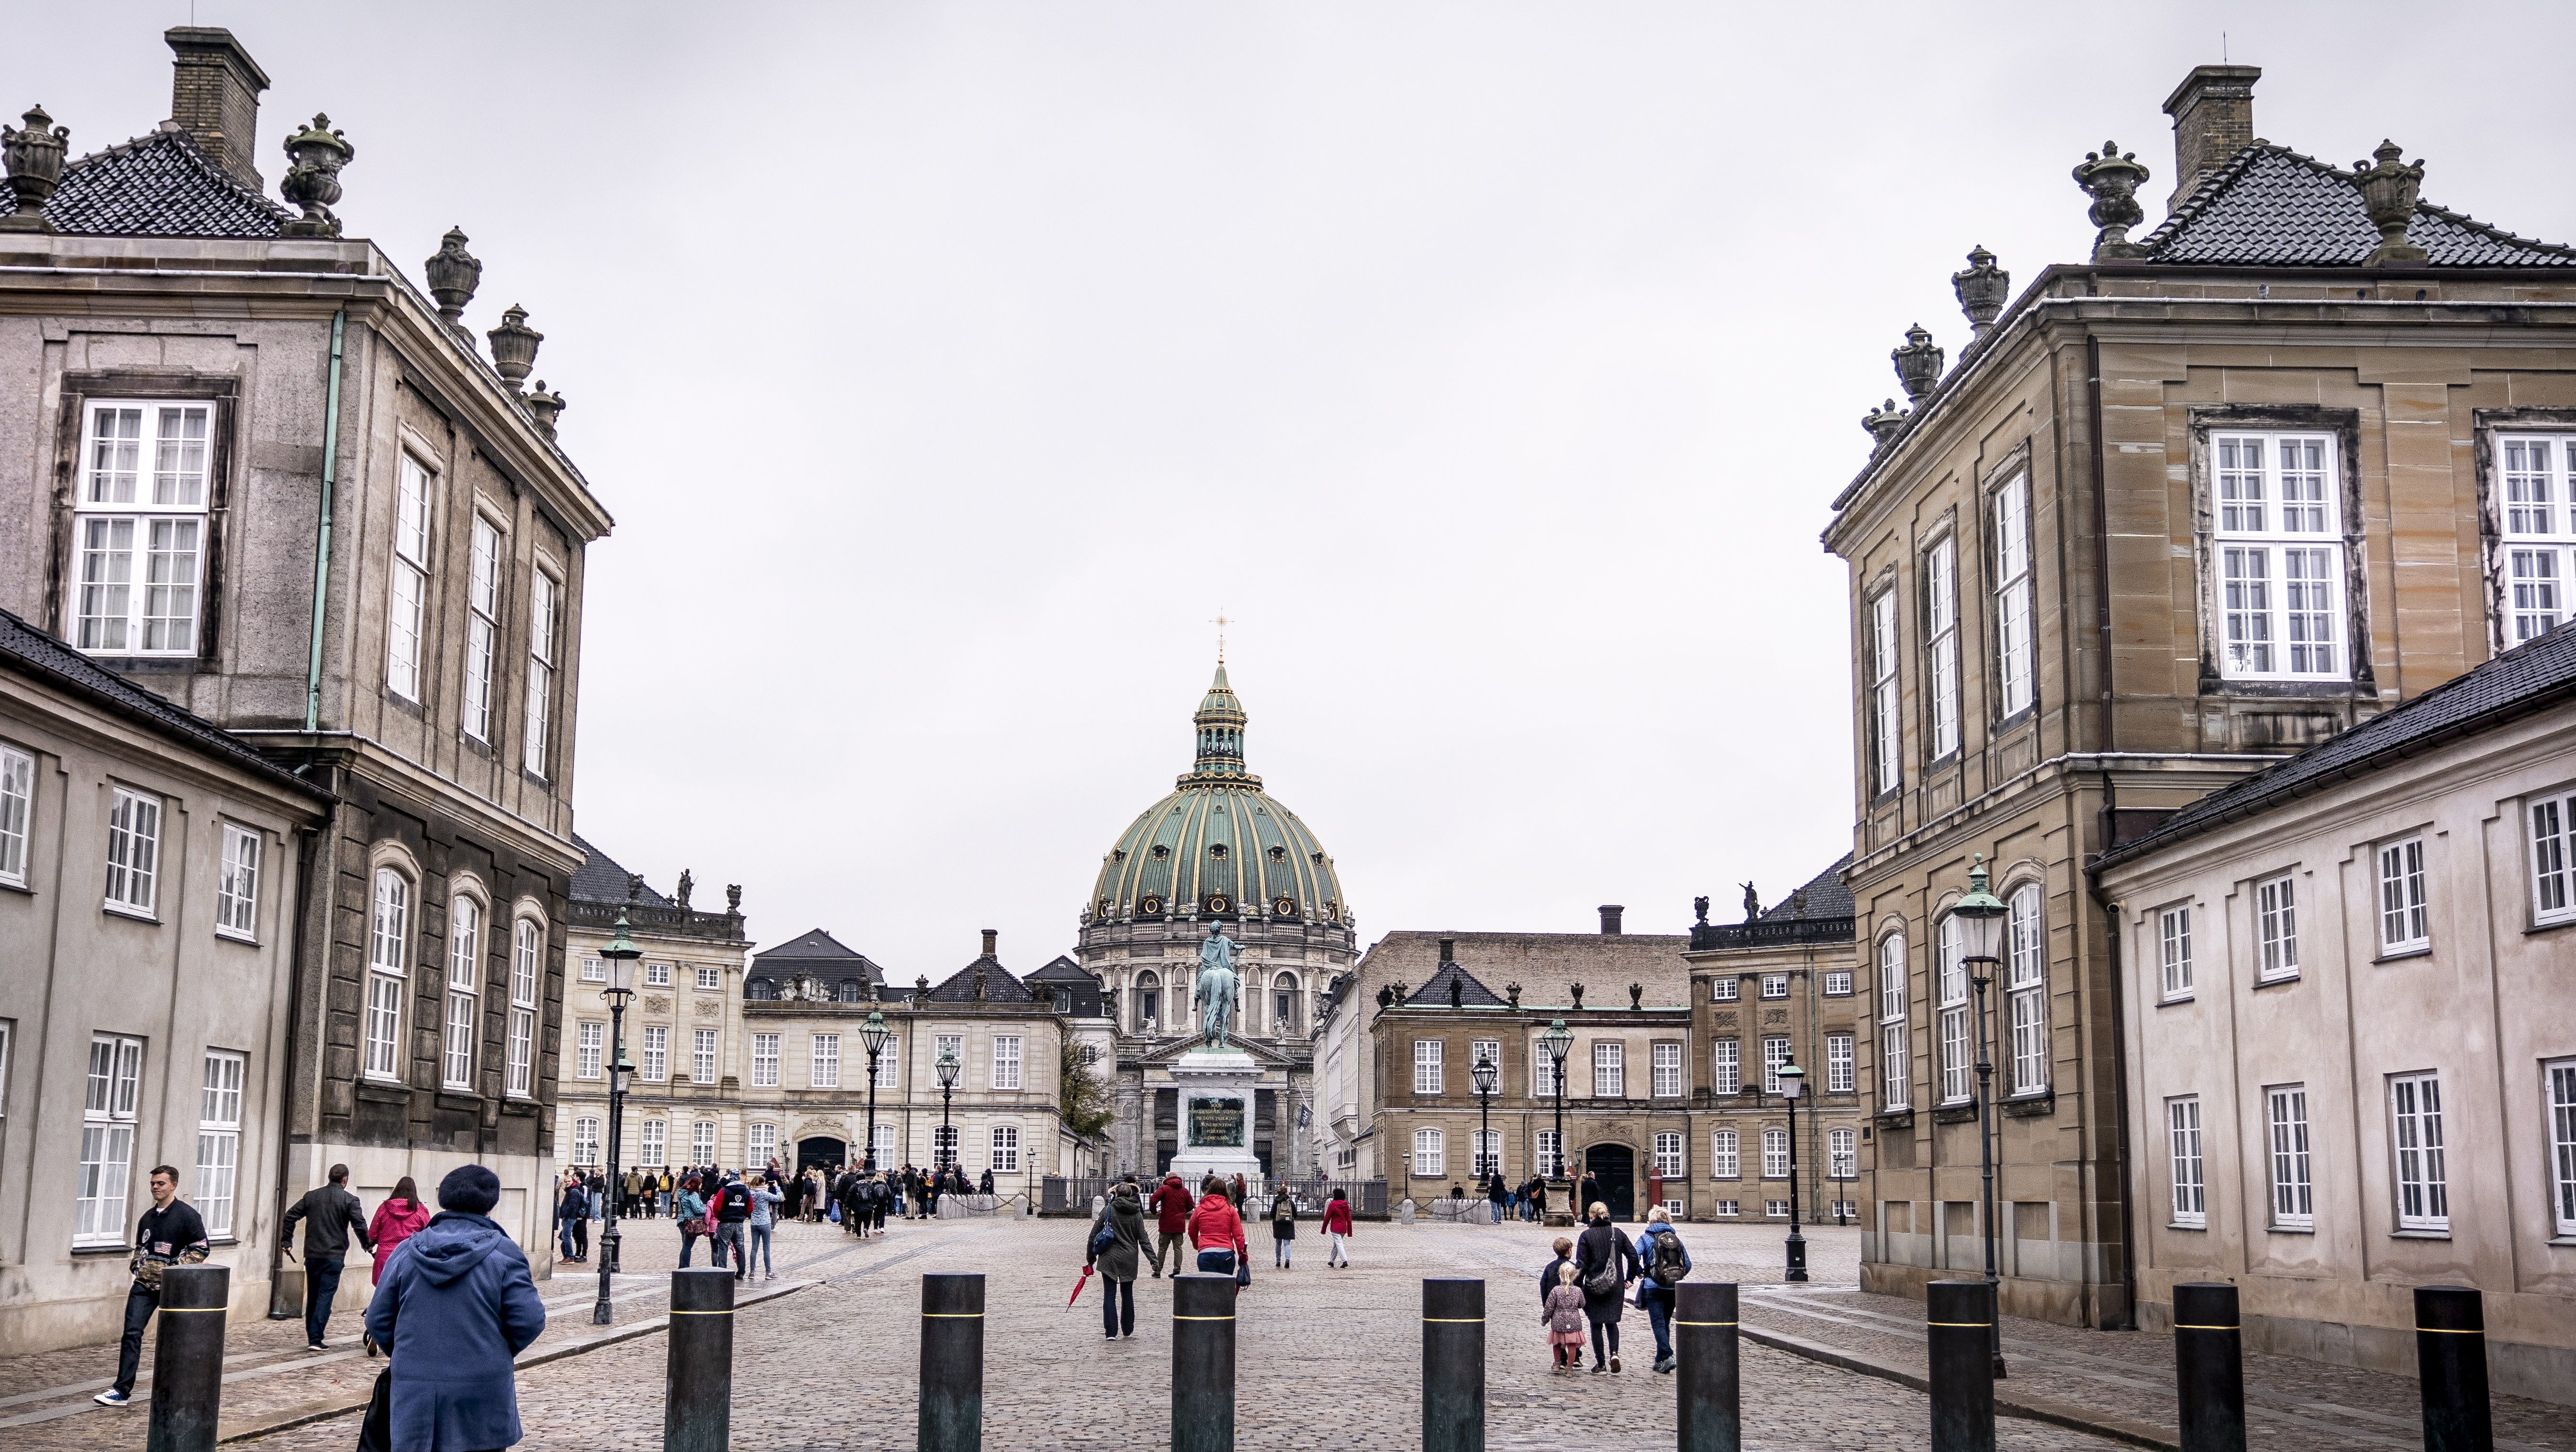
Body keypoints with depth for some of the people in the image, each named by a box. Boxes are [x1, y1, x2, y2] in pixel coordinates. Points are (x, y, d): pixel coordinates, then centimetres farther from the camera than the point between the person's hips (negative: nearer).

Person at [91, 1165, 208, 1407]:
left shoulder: (186, 1214, -6)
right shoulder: (148, 1217, 15)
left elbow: (202, 1249, -8)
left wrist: (175, 1268, -15)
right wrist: (135, 1263, 9)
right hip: (144, 1284, 5)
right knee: (132, 1332, -6)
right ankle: (122, 1390, -7)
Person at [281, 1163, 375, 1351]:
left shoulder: (311, 1196, 9)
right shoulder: (350, 1200, -5)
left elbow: (290, 1216, 6)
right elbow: (359, 1224, -13)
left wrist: (286, 1241, 13)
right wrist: (367, 1244, 3)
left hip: (312, 1255, 4)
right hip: (334, 1257, -4)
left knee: (312, 1297, 15)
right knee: (325, 1297, -4)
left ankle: (311, 1337, 21)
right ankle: (315, 1339, -10)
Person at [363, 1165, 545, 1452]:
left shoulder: (406, 1252, 3)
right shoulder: (503, 1253, -6)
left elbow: (378, 1321, 6)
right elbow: (529, 1321, -10)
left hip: (414, 1394, 2)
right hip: (481, 1394, -2)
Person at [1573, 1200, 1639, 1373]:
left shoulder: (1587, 1235, -7)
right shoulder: (1618, 1233, 2)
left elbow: (1581, 1265, -10)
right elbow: (1633, 1256, 0)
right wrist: (1629, 1279, 11)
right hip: (1616, 1286, 3)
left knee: (1597, 1326, 8)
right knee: (1612, 1322, 16)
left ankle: (1600, 1364, 8)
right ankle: (1614, 1353, -8)